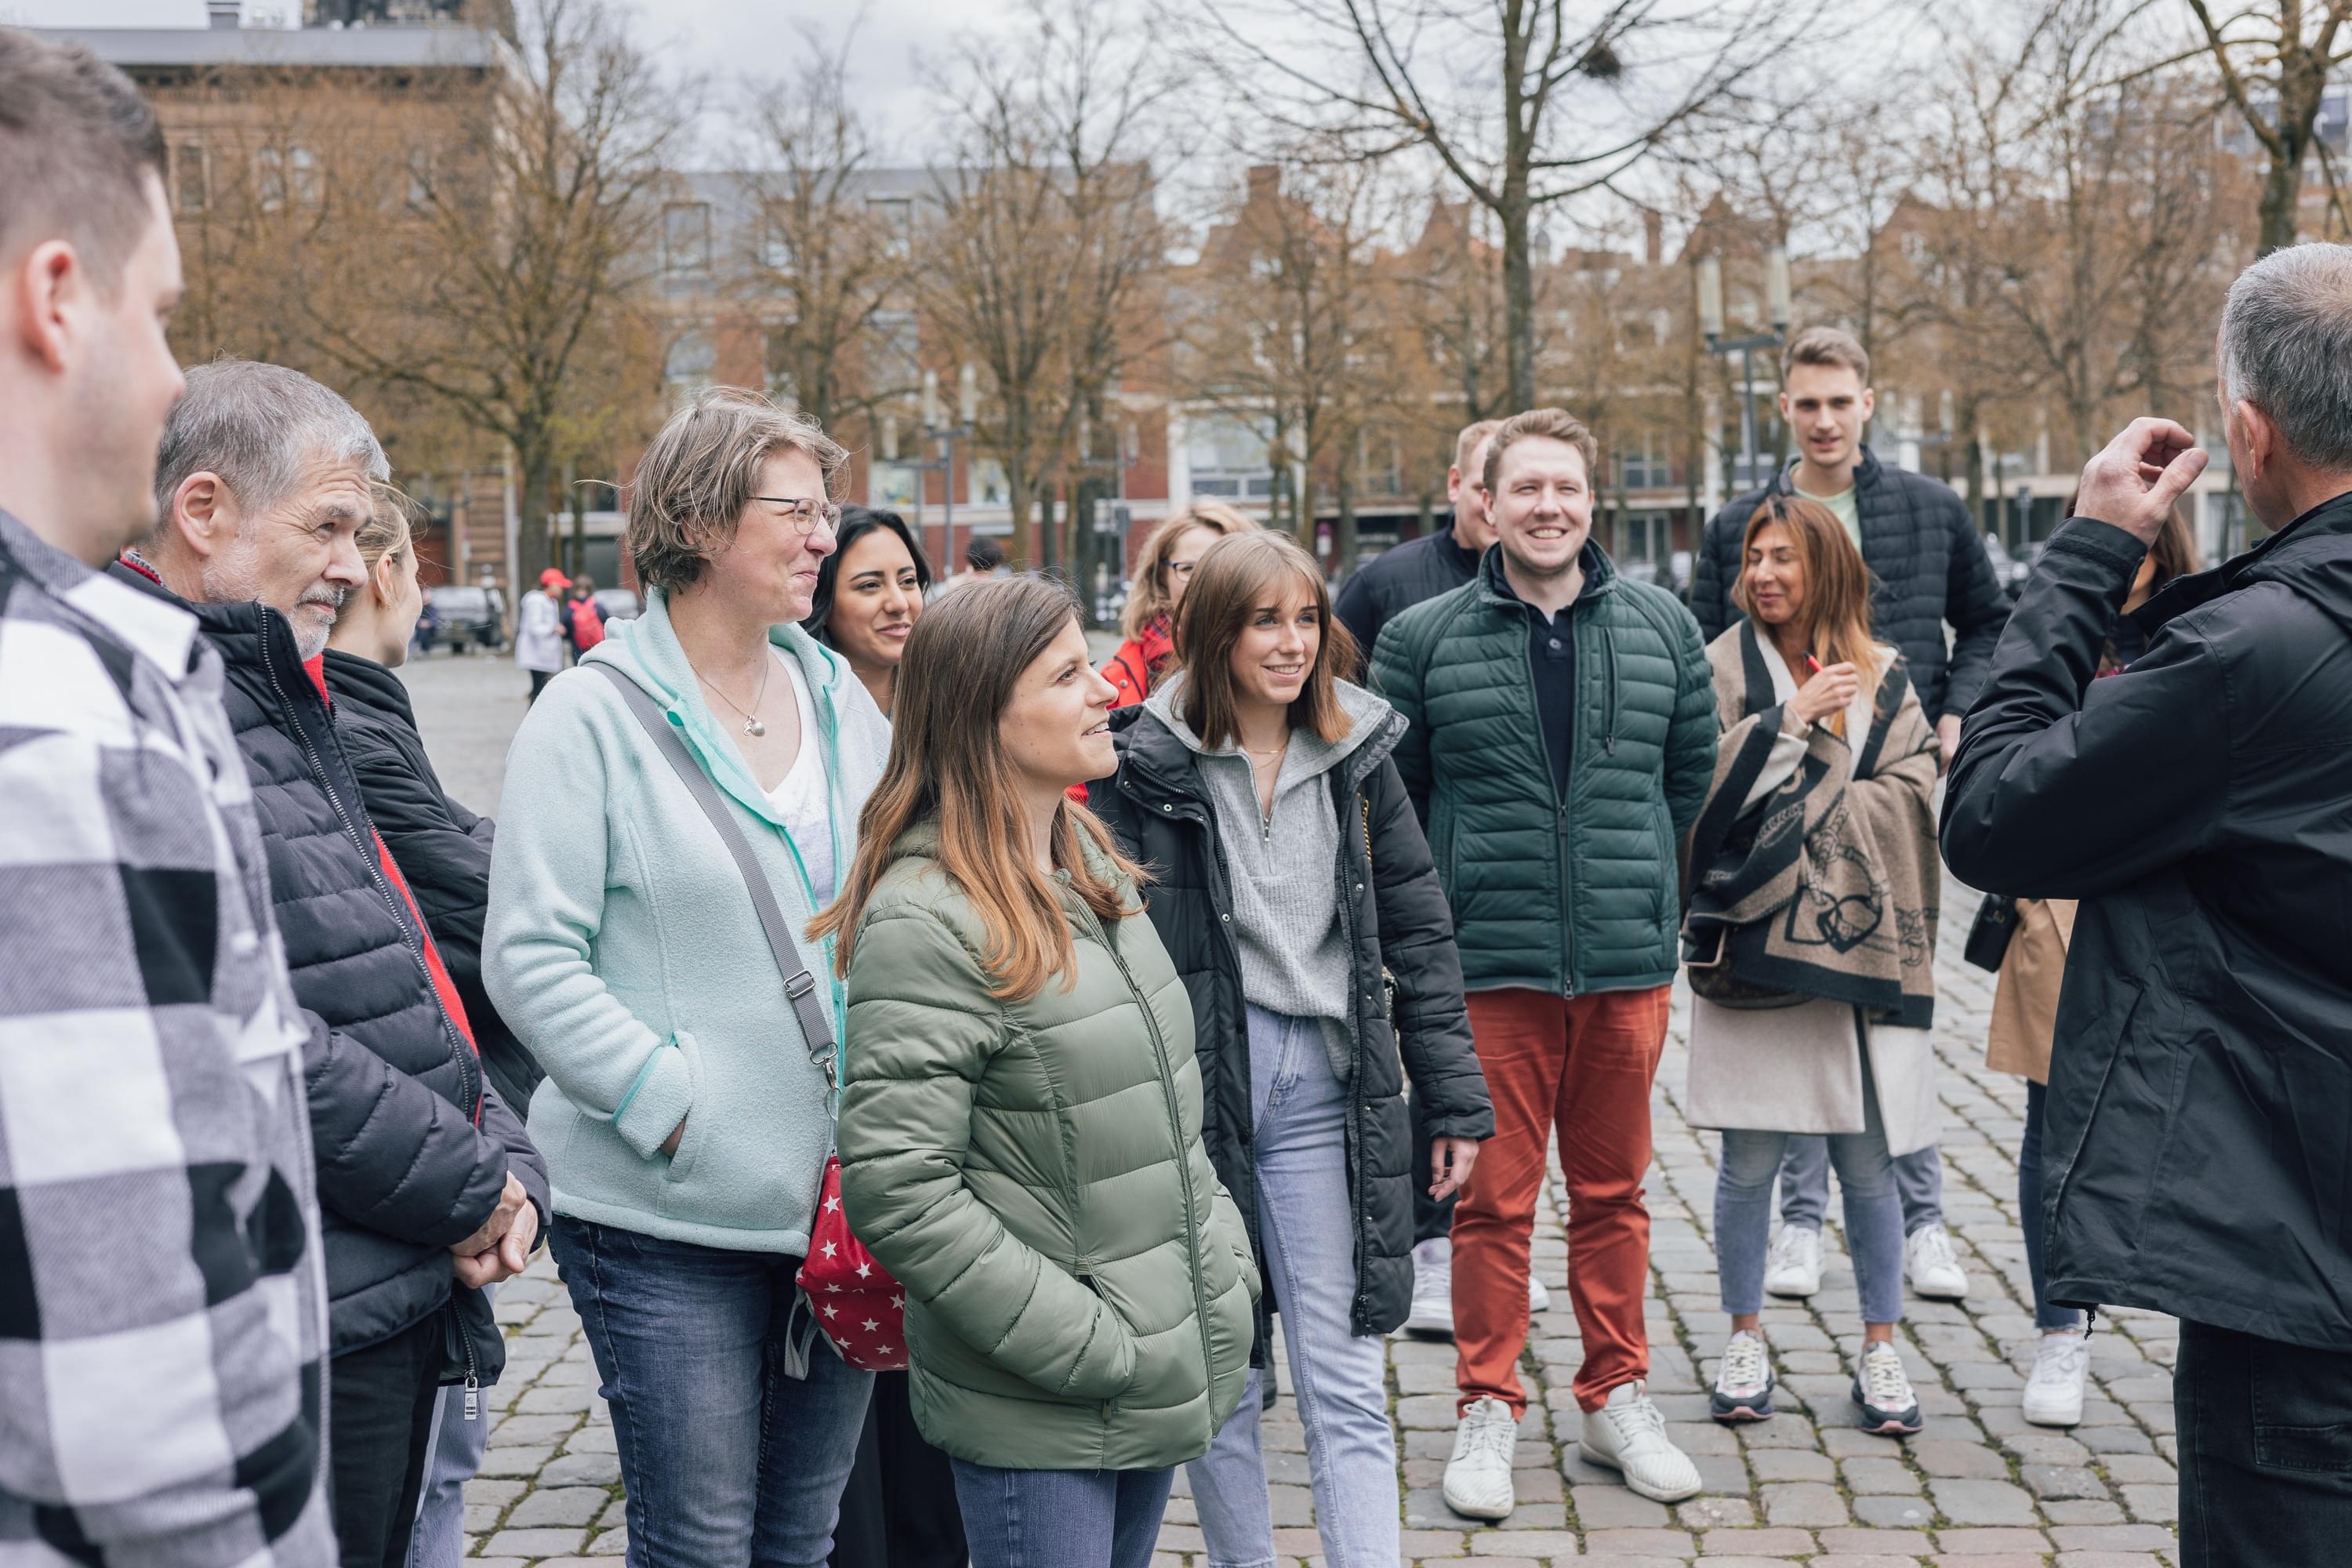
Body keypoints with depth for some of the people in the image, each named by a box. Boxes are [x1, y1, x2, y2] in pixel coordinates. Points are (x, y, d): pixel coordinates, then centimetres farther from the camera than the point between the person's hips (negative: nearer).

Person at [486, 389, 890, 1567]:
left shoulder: (844, 703, 10)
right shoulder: (595, 715, -8)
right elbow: (531, 960, -12)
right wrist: (675, 1107, -17)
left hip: (841, 1202, 6)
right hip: (669, 1218, -5)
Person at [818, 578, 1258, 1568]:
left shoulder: (1088, 859, 7)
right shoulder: (924, 919, -20)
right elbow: (894, 1189, -23)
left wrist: (1224, 1256, 10)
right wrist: (1082, 1344, -20)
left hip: (1163, 1367, 8)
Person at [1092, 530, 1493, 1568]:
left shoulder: (1356, 754, 6)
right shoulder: (1148, 763, -4)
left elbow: (1418, 931, 10)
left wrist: (1456, 1100, 8)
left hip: (1323, 1091, 2)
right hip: (1191, 1086, -2)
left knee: (1346, 1389, 3)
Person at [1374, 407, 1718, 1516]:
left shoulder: (1663, 627, 5)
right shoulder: (1422, 639, -2)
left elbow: (1691, 775, 16)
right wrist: (1456, 894, 8)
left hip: (1628, 966, 2)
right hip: (1488, 968, -2)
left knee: (1614, 1193, 13)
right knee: (1493, 1200, 4)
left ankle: (1618, 1399, 28)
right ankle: (1487, 1411, 19)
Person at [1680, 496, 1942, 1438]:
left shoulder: (1884, 678, 10)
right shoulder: (1724, 666, 3)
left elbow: (1908, 799, -1)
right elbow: (1699, 786, -9)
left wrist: (1796, 815, -9)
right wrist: (1789, 719, -14)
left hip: (1858, 942, 1)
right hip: (1751, 938, -1)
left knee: (1867, 1164, 6)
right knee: (1748, 1161, 6)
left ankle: (1880, 1350, 19)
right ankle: (1746, 1341, 21)